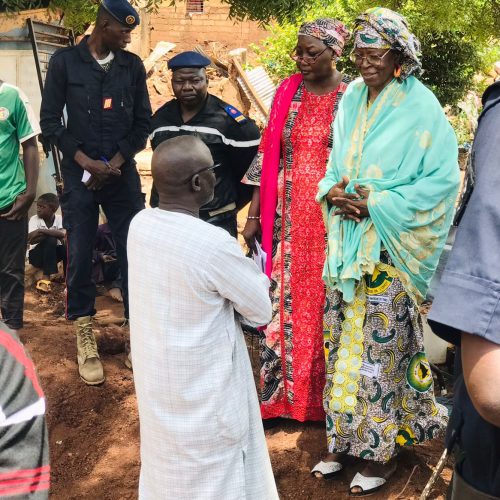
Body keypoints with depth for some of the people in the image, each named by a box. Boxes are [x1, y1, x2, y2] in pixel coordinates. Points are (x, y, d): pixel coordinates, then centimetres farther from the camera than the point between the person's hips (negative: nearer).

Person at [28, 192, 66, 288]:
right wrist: (53, 233, -28)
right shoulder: (34, 219, -12)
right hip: (36, 255, -2)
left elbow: (63, 234, -31)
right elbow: (32, 240, -25)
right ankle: (46, 277, -32)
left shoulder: (59, 219, -9)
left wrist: (41, 231, -34)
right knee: (50, 239, -31)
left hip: (53, 254, 2)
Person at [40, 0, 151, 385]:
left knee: (136, 253, 1)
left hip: (124, 175, 2)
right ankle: (85, 337, 14)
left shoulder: (132, 65, 6)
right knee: (80, 256, 1)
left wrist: (116, 161, -6)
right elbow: (50, 120, -1)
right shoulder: (64, 61, 0)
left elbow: (143, 121, 6)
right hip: (79, 176, -1)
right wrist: (86, 161, -10)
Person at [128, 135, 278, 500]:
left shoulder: (139, 225, -8)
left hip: (156, 382, 6)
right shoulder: (214, 244, -29)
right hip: (202, 389, -6)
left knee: (169, 464, 26)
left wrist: (238, 271, -2)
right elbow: (261, 311, -14)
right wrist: (252, 274, 2)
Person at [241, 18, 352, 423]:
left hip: (332, 219, -2)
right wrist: (254, 215, 4)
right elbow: (268, 154, 6)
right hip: (286, 218, 3)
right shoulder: (287, 93, 5)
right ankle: (276, 396, 19)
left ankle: (324, 400, 24)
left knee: (324, 307, 7)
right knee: (281, 305, 5)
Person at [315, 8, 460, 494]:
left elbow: (443, 180, -11)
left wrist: (378, 205, -17)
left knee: (380, 344, 1)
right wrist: (332, 192, -6)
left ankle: (381, 449, 18)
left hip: (389, 249, -5)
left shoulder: (420, 107, -8)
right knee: (342, 340, 11)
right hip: (346, 242, 6)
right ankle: (343, 438, 26)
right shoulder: (351, 99, 10)